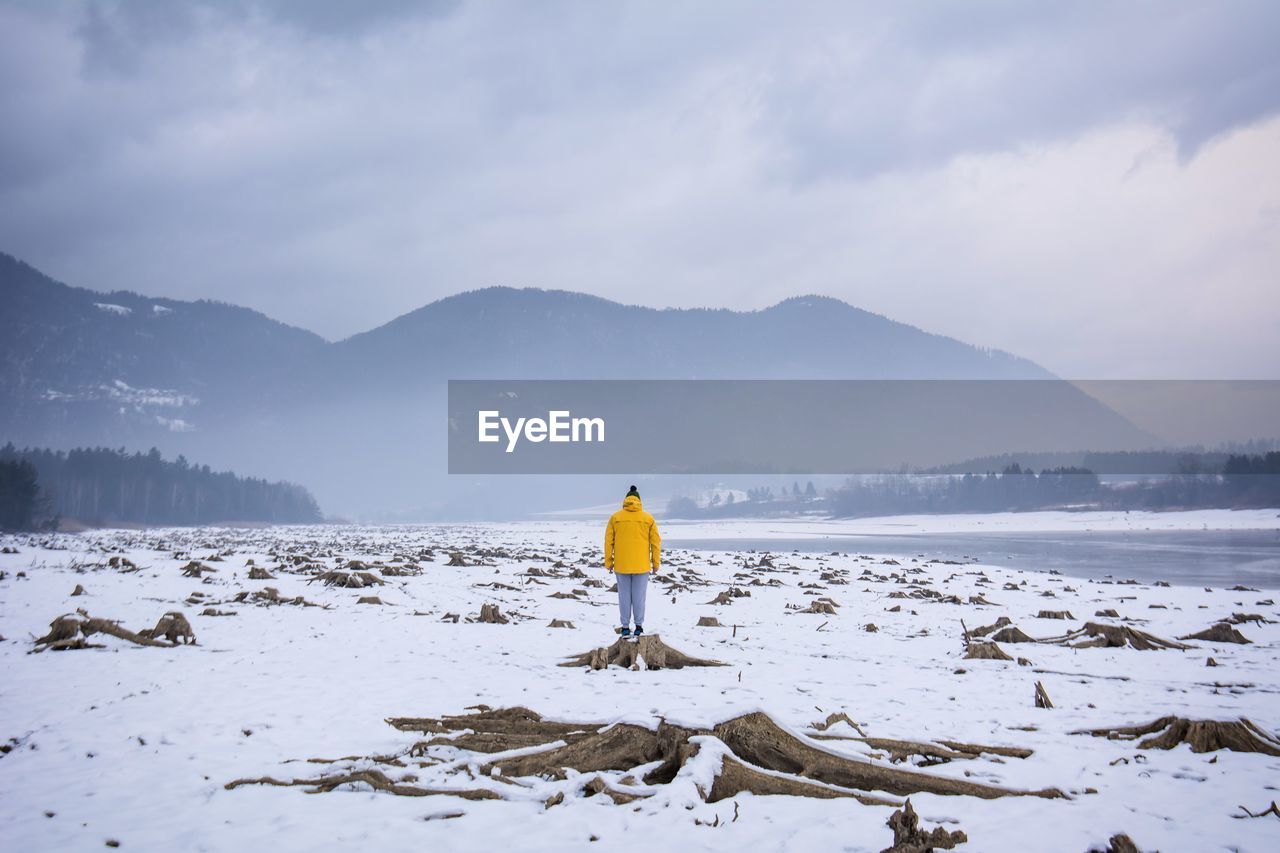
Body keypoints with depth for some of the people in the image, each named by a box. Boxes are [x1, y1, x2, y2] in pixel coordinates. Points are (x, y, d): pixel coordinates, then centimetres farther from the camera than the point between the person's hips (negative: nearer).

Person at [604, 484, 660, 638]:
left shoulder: (615, 517, -1)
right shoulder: (648, 518, -1)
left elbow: (608, 541, 0)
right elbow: (656, 541, 0)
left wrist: (608, 562, 7)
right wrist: (656, 563, 8)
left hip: (621, 565, 0)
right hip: (641, 565, 0)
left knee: (624, 596, 7)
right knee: (639, 596, 7)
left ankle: (625, 627, 9)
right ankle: (639, 626, 9)